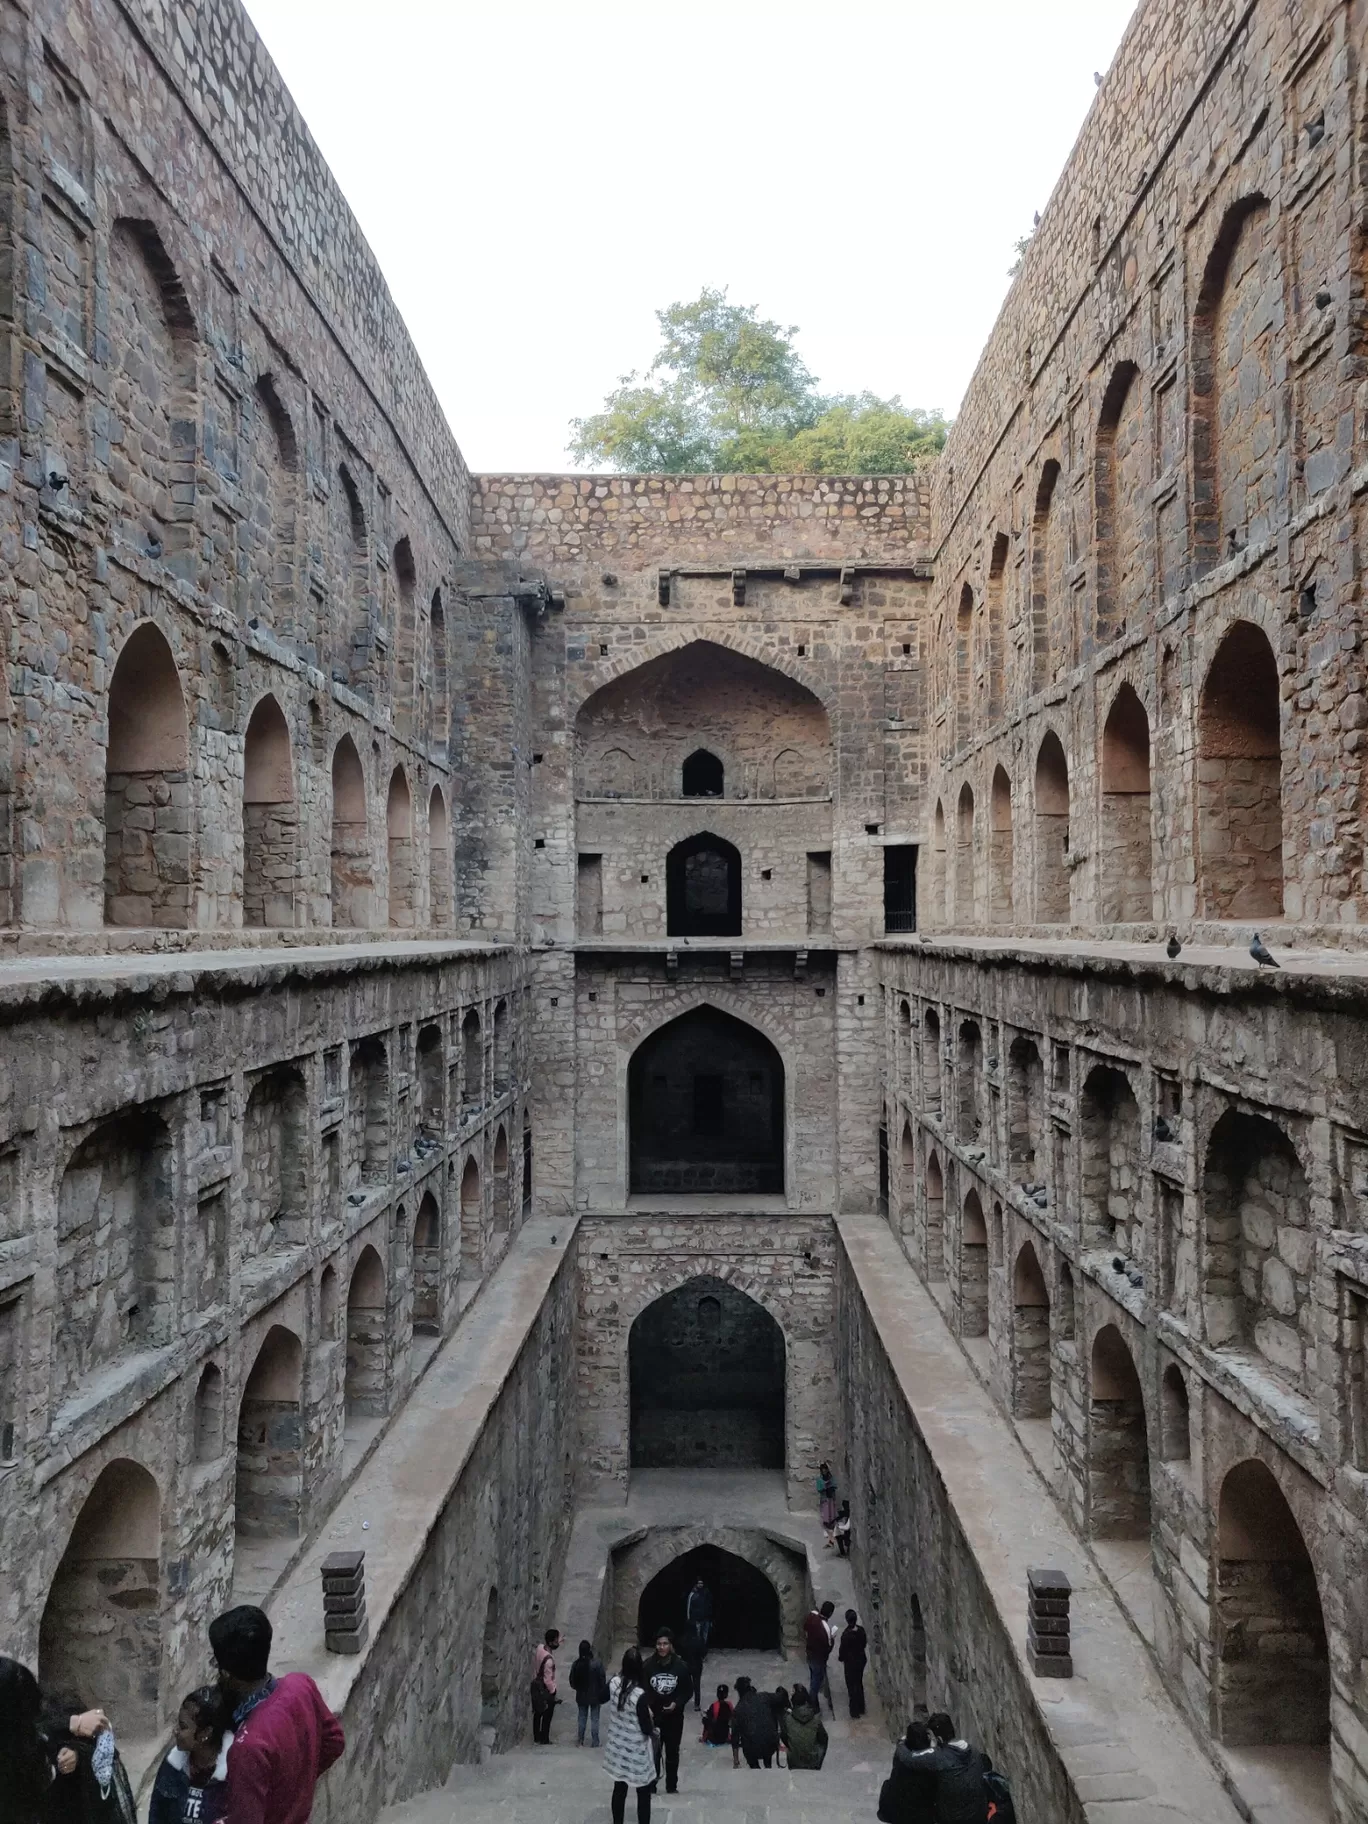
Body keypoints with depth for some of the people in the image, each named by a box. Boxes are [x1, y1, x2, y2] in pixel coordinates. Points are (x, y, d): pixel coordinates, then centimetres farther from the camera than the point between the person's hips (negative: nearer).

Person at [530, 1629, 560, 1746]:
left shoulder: (540, 1648, -12)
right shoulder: (549, 1660, -34)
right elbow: (548, 1680, -27)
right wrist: (553, 1693, -14)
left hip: (537, 1686, 8)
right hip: (546, 1689, -8)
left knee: (538, 1713, 21)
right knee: (547, 1715, 10)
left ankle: (537, 1737, 35)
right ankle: (544, 1740, 22)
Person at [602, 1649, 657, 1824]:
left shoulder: (614, 1683, -12)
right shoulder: (640, 1695, -30)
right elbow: (647, 1729, -21)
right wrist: (650, 1717, -1)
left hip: (617, 1749, 6)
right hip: (636, 1753, -6)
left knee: (619, 1789, 22)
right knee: (643, 1794, 13)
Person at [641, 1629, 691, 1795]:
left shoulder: (680, 1666, -10)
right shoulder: (648, 1665, -10)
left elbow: (688, 1690, -2)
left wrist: (677, 1704, -16)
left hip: (674, 1717, 0)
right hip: (653, 1716, 0)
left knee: (672, 1752, 13)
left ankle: (672, 1785, 28)